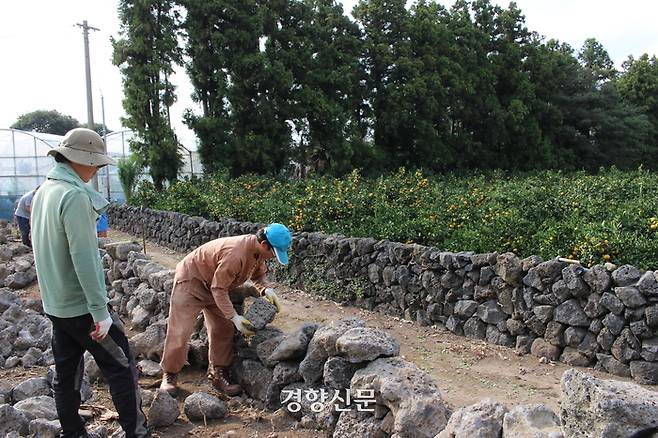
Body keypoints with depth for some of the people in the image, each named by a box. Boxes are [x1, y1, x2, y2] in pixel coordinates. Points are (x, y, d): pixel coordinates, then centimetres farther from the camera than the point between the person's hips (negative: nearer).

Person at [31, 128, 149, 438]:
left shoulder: (43, 191, 8)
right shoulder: (75, 195, -20)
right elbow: (83, 258, -23)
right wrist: (100, 311, -20)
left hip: (55, 305, 9)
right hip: (82, 307, -9)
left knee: (66, 375, 16)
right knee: (121, 369, 2)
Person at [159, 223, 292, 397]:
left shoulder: (258, 250, -12)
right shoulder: (234, 254, -40)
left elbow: (259, 274, 5)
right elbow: (219, 289, -32)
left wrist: (266, 289, -16)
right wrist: (234, 317, -30)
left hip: (213, 284, 9)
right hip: (191, 281, -8)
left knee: (223, 329, 3)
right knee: (180, 331, -5)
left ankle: (218, 374, 12)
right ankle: (169, 376, 12)